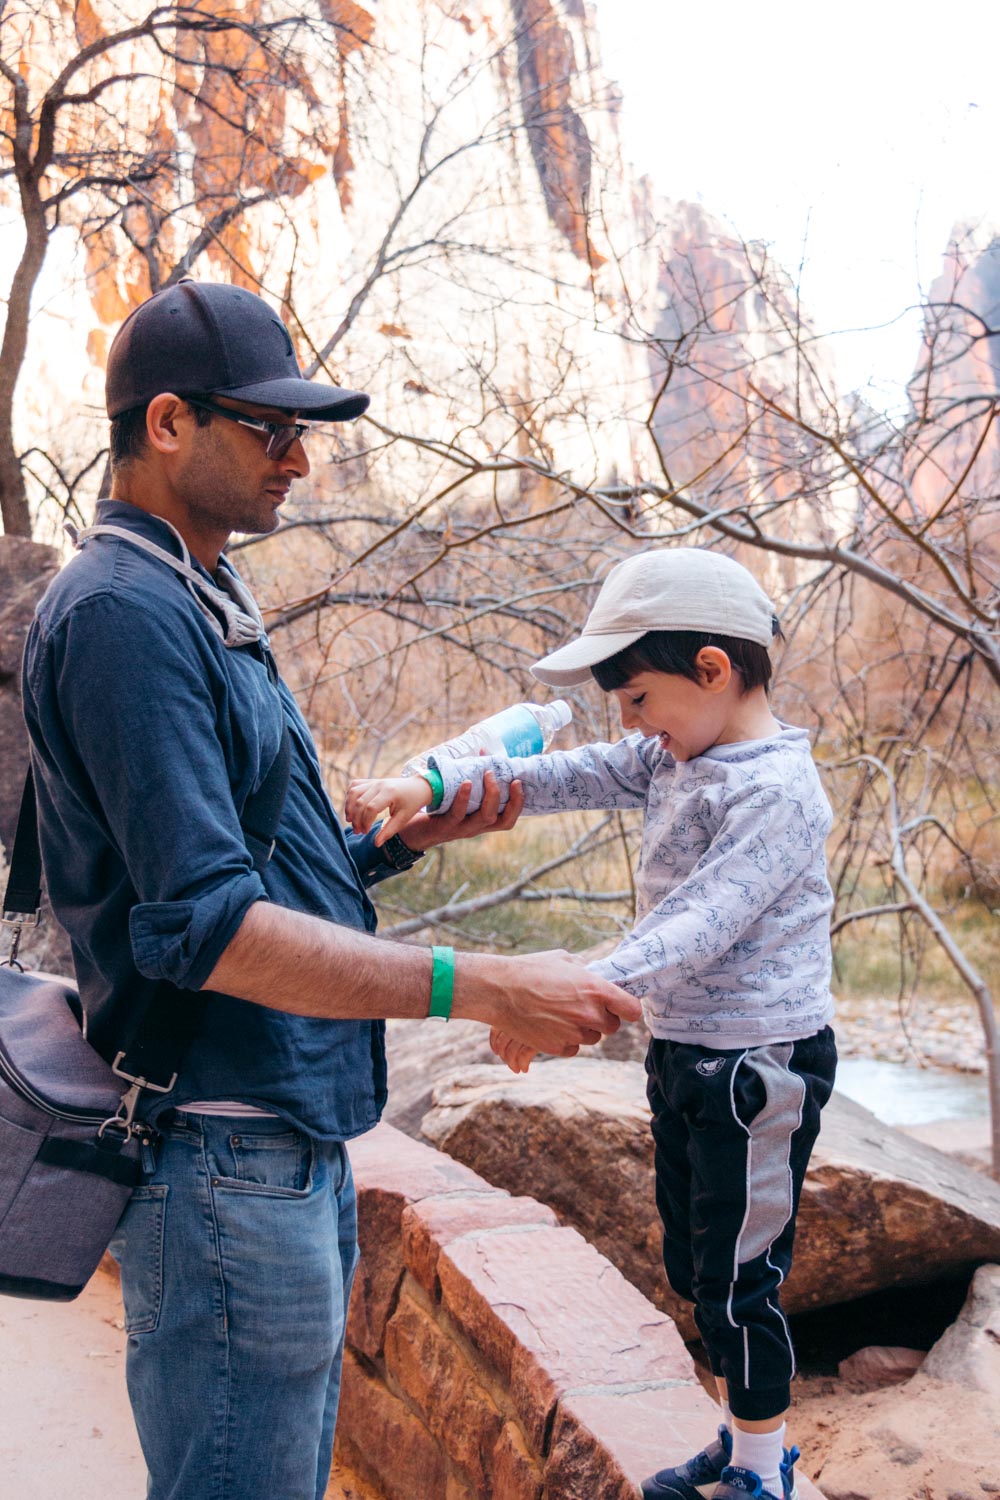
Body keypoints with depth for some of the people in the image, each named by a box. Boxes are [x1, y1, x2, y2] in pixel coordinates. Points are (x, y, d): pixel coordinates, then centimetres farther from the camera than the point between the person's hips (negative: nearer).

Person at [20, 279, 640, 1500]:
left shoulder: (198, 605, 16)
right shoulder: (122, 610, -16)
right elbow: (205, 927, -24)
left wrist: (407, 838, 5)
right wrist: (486, 988, -26)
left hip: (296, 1142, 10)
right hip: (224, 1159, -10)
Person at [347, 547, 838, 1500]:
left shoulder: (775, 787, -22)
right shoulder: (671, 757, 5)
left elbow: (702, 923, -32)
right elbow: (556, 777, 0)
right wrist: (429, 784, -15)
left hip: (759, 1066, -9)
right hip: (682, 1054, 9)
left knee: (738, 1281, 5)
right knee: (695, 1269, 21)